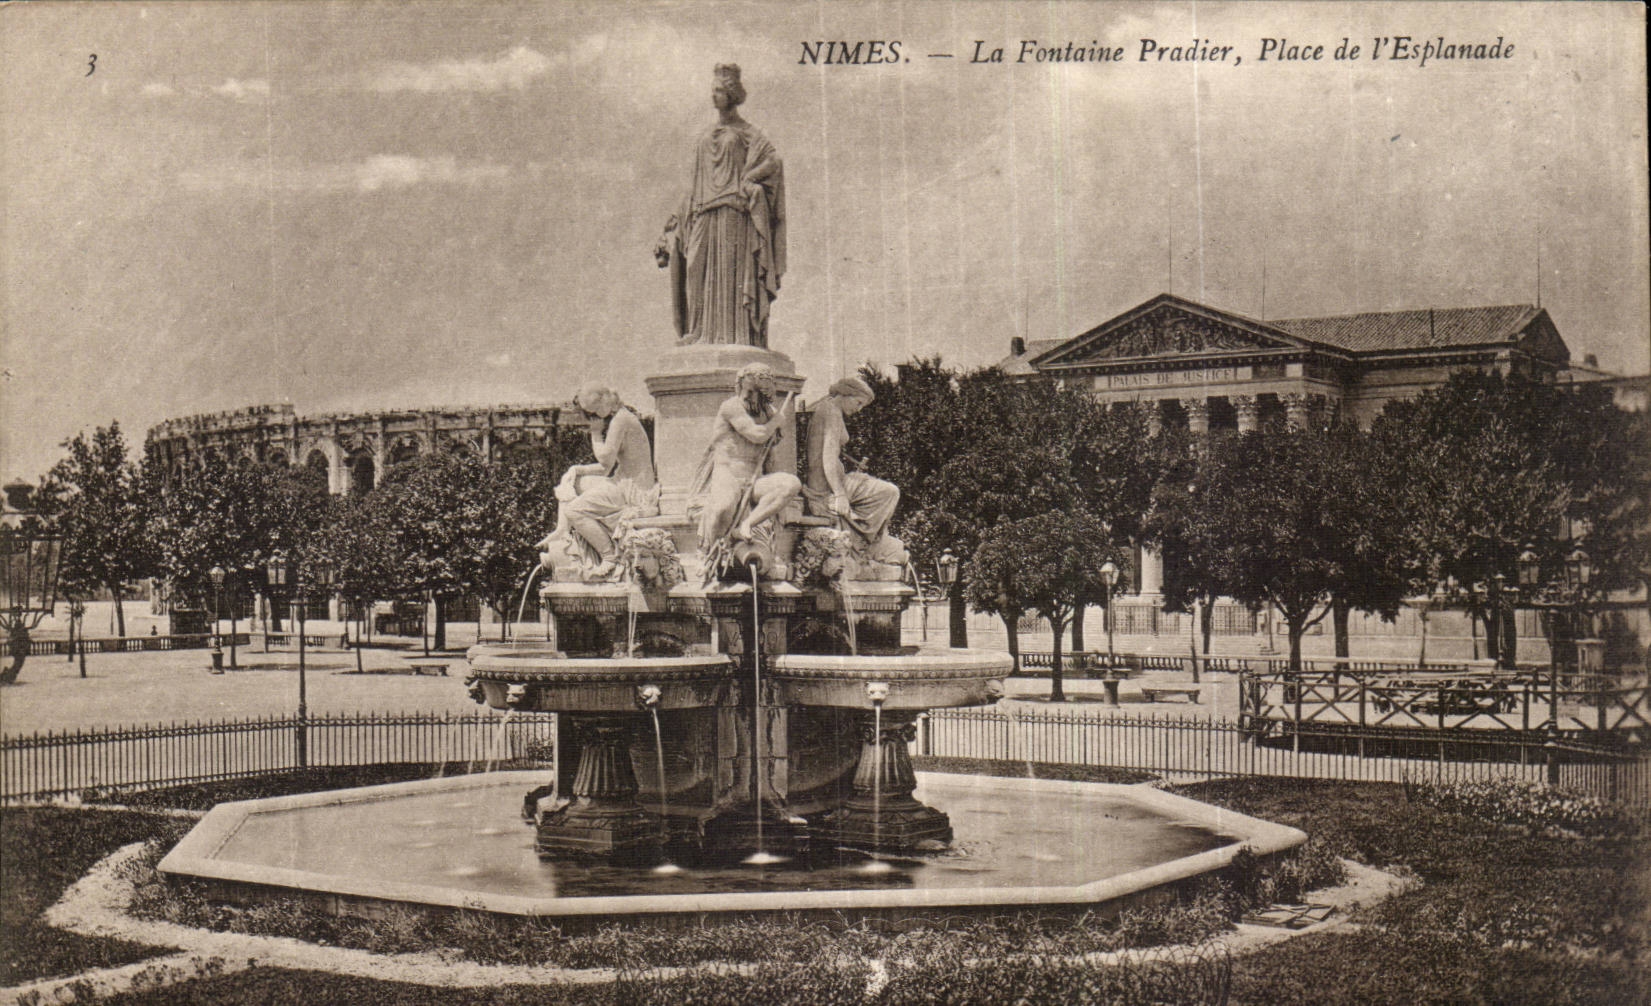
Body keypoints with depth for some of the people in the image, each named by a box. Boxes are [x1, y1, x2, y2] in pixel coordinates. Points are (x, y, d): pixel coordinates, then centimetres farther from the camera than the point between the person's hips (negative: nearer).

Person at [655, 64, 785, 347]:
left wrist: (744, 180, -11)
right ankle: (703, 336, -6)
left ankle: (736, 337, -18)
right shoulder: (704, 138, 23)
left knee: (732, 272, -13)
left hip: (733, 213, -6)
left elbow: (773, 161, -7)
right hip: (704, 218, 6)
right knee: (703, 277, -3)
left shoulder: (747, 133, 7)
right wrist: (680, 219, 14)